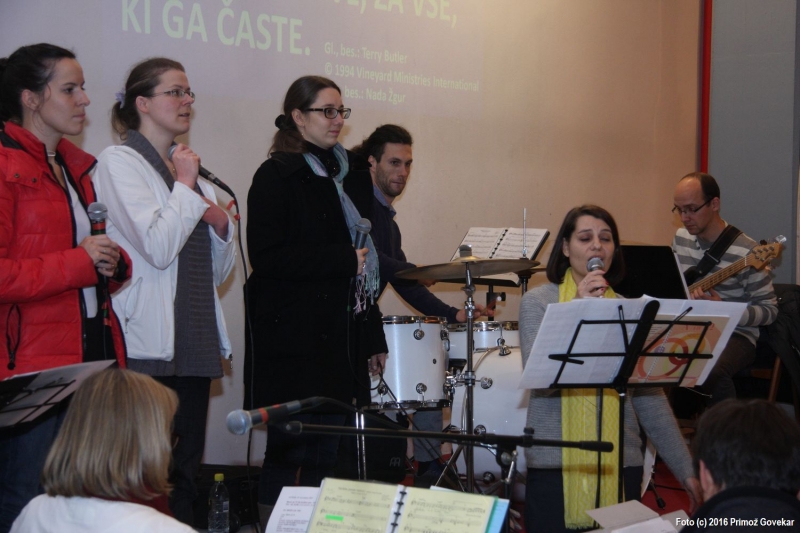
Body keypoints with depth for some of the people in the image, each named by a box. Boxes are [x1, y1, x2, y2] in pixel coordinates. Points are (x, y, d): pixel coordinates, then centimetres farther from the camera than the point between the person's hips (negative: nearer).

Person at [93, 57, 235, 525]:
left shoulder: (187, 168, 20)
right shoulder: (120, 162, -3)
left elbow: (219, 270, 22)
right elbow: (158, 247, -17)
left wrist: (222, 223, 3)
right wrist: (186, 186, -5)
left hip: (195, 345, 8)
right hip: (149, 349, -7)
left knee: (185, 474, 7)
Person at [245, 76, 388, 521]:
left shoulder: (352, 174, 15)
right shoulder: (277, 176, -6)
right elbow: (268, 256, -16)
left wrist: (373, 334, 13)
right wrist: (343, 260, -15)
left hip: (342, 334, 7)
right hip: (294, 338, -6)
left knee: (326, 454, 8)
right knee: (293, 454, -4)